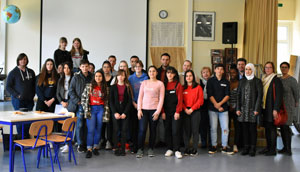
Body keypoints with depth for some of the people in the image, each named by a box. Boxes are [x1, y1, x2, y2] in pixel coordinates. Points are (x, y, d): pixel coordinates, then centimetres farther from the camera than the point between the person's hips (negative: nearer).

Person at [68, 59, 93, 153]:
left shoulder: (91, 77, 8)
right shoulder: (76, 77, 2)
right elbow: (71, 91, 1)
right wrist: (77, 101, -8)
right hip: (79, 105, -2)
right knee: (80, 125, -4)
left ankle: (85, 143, 13)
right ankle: (80, 144, 4)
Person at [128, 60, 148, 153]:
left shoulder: (145, 78, 3)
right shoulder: (130, 78, 8)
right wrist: (133, 103, -6)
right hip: (133, 104, 1)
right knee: (133, 124, -2)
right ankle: (133, 144, 5)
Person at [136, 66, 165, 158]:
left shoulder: (160, 83, 4)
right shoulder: (144, 83, 10)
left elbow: (161, 99, 0)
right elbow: (140, 97, 8)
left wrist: (158, 111, -7)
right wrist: (139, 109, -1)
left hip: (154, 109, -1)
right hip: (144, 109, 1)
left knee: (153, 129, 3)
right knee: (142, 129, -8)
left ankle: (151, 149, 15)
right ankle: (140, 149, 1)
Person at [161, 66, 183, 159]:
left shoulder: (178, 85, 1)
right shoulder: (163, 85, 8)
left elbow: (180, 99, -3)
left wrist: (177, 112, -11)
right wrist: (162, 112, -2)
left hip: (175, 111, -3)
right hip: (166, 112, 3)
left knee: (175, 130, -7)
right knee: (167, 130, 5)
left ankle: (177, 150, -3)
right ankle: (169, 149, 14)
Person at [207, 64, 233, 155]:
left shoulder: (226, 82, 10)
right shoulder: (210, 81, 5)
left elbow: (227, 95, 2)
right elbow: (210, 95, -3)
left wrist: (220, 103, -13)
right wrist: (216, 105, -11)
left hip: (224, 108, 1)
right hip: (212, 108, -1)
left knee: (225, 128, -2)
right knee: (213, 128, 1)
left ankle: (224, 146, 7)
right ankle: (213, 146, 11)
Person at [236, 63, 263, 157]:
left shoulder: (257, 81, 1)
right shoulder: (242, 81, 12)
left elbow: (259, 95, -4)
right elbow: (238, 95, 10)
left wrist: (257, 109, -11)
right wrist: (238, 108, 2)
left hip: (253, 109, -3)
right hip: (243, 108, 3)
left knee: (252, 129, 1)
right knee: (245, 128, 5)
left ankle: (253, 148, 9)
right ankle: (246, 147, 14)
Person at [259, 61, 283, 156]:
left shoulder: (276, 80, -8)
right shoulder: (263, 79, 14)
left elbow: (279, 95, -13)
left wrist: (276, 109, -19)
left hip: (272, 109, -7)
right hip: (264, 108, 7)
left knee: (272, 128, -3)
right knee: (267, 128, 10)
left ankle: (273, 150, 2)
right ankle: (268, 147, 18)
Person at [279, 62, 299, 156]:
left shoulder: (292, 80, -10)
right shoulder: (279, 79, 9)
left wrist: (295, 105, 4)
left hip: (288, 107, -6)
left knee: (285, 127, -9)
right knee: (282, 127, 8)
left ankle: (289, 149, -2)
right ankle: (285, 147, 18)